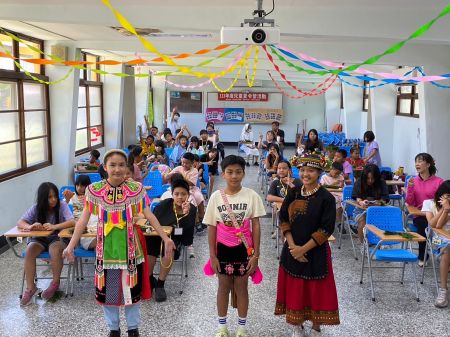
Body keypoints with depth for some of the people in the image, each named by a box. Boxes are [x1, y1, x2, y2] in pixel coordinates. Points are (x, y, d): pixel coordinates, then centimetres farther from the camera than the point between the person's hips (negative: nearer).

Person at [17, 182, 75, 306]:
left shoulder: (62, 205, -14)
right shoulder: (36, 208, -8)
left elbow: (72, 222, -26)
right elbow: (20, 222, -12)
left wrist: (54, 227, -41)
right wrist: (30, 227, -36)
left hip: (56, 237, -2)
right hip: (39, 238, 3)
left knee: (55, 251, -34)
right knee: (29, 252, -27)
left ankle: (55, 283, -10)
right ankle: (30, 288, -15)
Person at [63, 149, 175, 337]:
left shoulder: (136, 189, -7)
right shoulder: (94, 190, -5)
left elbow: (149, 216, -8)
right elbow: (84, 219, -3)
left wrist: (165, 238, -14)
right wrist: (71, 245, -8)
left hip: (130, 245, -1)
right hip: (106, 246, 1)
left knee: (131, 287, 11)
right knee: (107, 288, 11)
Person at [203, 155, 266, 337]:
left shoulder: (251, 196, -9)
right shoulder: (216, 197, -6)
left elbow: (256, 226, -6)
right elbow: (212, 228, -1)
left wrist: (255, 254, -8)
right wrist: (212, 255, -2)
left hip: (244, 249, -1)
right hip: (223, 249, 1)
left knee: (241, 287, 11)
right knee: (224, 287, 14)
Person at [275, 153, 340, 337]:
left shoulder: (326, 198, -12)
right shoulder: (293, 193, 0)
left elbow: (326, 229, -14)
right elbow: (284, 220, 1)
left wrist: (304, 249, -16)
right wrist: (292, 245, -11)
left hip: (316, 252, -3)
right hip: (292, 249, 4)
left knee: (316, 289, 8)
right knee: (294, 288, 12)